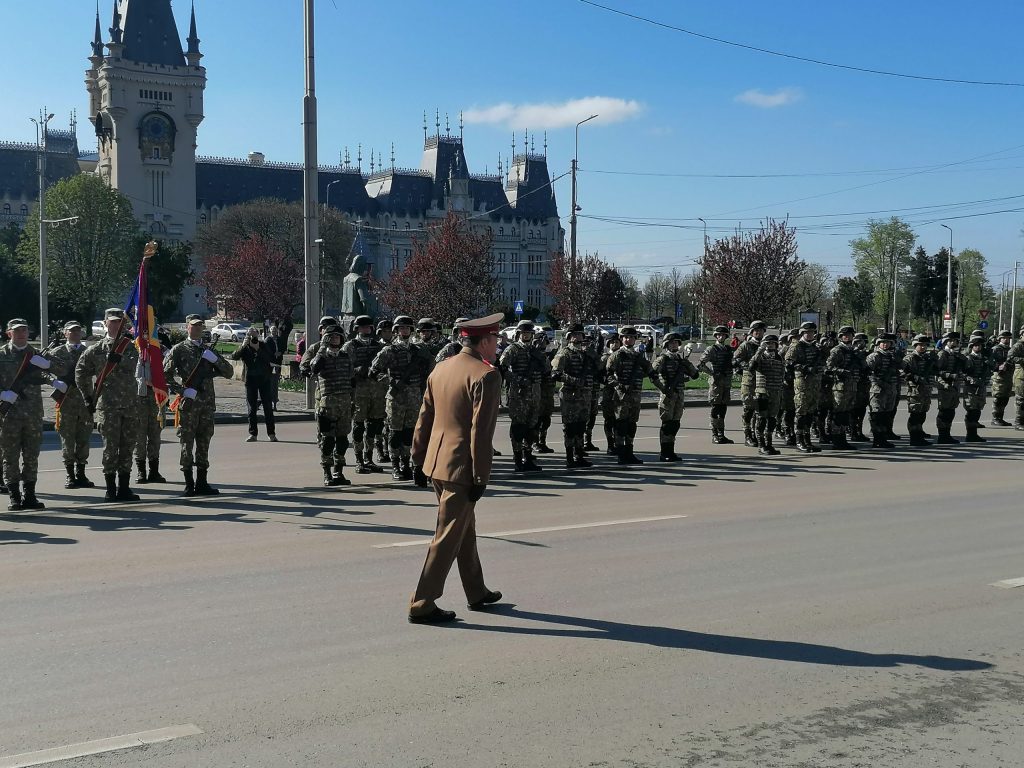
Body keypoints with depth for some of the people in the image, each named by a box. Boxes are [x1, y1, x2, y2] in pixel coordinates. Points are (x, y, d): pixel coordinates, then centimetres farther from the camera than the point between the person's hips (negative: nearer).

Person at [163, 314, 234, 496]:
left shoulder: (208, 350, 15)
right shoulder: (179, 349, 1)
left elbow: (229, 373, 12)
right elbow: (165, 375, -4)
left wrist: (215, 359, -5)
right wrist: (183, 390, -13)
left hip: (208, 403, 4)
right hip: (188, 403, -4)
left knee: (204, 443, 7)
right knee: (187, 443, -2)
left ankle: (202, 483, 13)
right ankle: (189, 484, 3)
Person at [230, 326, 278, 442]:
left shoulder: (264, 346, 4)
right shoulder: (244, 347, 3)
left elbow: (269, 358, -11)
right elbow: (234, 356, -14)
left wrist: (258, 349, -23)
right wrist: (243, 346, -27)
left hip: (264, 379, 0)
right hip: (250, 379, 0)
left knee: (268, 407, -1)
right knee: (251, 408, 2)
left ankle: (271, 434, 4)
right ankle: (253, 433, 8)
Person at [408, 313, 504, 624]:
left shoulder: (440, 369, 9)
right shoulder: (486, 375, -16)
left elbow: (424, 417, 12)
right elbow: (481, 431, -20)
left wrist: (419, 455, 19)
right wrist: (481, 478, -17)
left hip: (436, 462, 9)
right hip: (461, 466, -9)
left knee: (465, 529, 21)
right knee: (449, 537, 0)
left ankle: (477, 593, 35)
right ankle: (422, 606, 4)